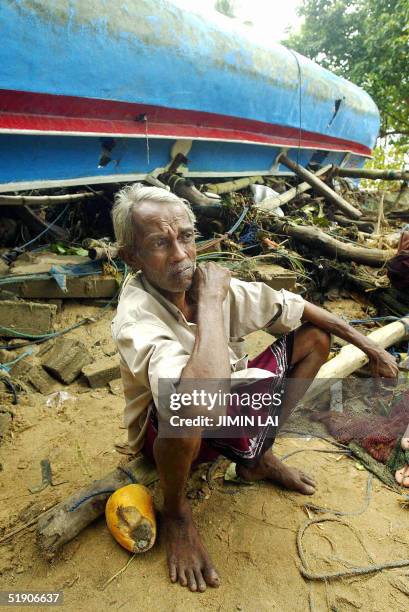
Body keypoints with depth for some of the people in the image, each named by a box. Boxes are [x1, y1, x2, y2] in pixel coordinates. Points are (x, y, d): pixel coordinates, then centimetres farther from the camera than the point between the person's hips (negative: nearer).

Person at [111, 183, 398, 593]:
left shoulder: (212, 281, -13)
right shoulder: (135, 317, -32)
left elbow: (295, 308, 0)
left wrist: (369, 347, 2)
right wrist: (210, 300, -38)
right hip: (169, 437, -6)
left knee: (315, 337, 4)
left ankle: (258, 458, 11)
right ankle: (175, 509, -6)